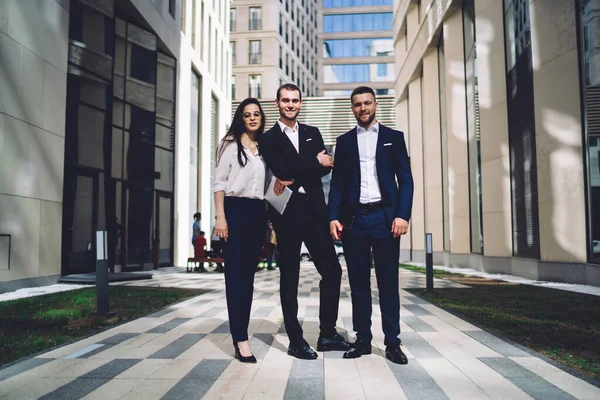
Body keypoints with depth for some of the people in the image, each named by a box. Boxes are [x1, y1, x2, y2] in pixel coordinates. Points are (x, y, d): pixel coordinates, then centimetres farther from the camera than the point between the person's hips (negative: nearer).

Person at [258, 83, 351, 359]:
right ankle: (295, 340, 14)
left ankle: (328, 334, 17)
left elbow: (326, 167, 1)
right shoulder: (268, 138, 4)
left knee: (332, 270, 3)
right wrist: (315, 162, -6)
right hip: (287, 212, -4)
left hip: (314, 209, 4)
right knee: (289, 277, 4)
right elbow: (281, 169, -13)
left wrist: (293, 177, -11)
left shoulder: (312, 133, 16)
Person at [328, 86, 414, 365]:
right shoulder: (344, 141, 14)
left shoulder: (393, 137, 9)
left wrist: (402, 215, -9)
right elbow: (337, 182, 10)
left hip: (385, 217, -1)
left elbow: (405, 179, 3)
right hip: (353, 219, 2)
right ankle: (362, 340, 15)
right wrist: (333, 217, -2)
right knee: (358, 283, 6)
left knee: (388, 283, 2)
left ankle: (392, 343, 10)